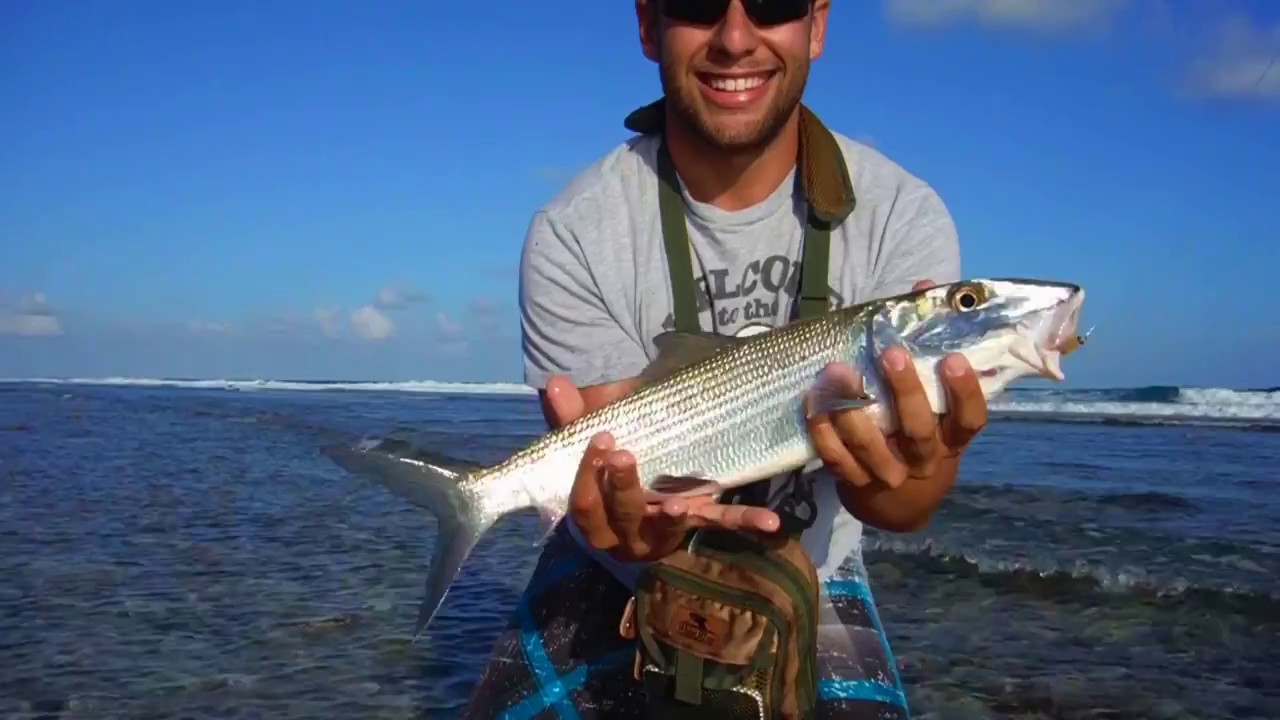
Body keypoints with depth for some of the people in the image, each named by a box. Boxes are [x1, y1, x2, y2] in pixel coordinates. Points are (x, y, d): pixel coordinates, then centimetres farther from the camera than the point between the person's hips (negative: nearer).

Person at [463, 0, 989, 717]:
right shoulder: (575, 235, -18)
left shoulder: (904, 217, -16)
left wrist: (908, 474, -46)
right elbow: (615, 459, -21)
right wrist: (642, 518, -46)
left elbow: (901, 506, -21)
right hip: (622, 577, 0)